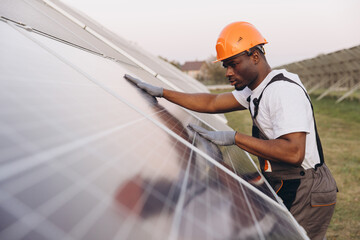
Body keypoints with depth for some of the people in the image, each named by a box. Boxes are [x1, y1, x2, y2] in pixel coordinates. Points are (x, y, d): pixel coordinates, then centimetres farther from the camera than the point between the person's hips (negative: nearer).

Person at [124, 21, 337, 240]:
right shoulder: (257, 89, 11)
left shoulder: (284, 90, -22)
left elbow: (294, 152, -32)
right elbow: (212, 103, 17)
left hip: (306, 196, -9)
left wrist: (234, 137, -27)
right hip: (289, 191, 9)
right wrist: (161, 92, 15)